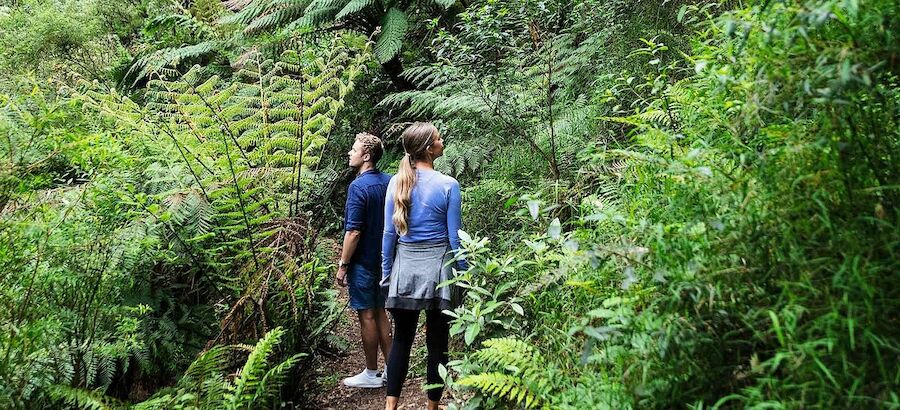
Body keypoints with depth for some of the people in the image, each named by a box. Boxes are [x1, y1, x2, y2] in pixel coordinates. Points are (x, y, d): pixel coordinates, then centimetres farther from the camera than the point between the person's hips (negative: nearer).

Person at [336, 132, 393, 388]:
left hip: (363, 261, -8)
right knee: (379, 312, 16)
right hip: (383, 259, 8)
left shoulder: (358, 186, -19)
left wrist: (342, 265, -13)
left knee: (367, 316, 2)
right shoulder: (389, 182, 5)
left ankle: (371, 374, 12)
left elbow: (354, 232, -20)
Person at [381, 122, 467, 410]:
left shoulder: (396, 183, -2)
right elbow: (454, 237, -7)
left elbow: (389, 233, 1)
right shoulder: (448, 185, -10)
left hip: (405, 267, 3)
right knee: (437, 343, 9)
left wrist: (386, 273, 10)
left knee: (401, 338, 13)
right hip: (437, 267, -3)